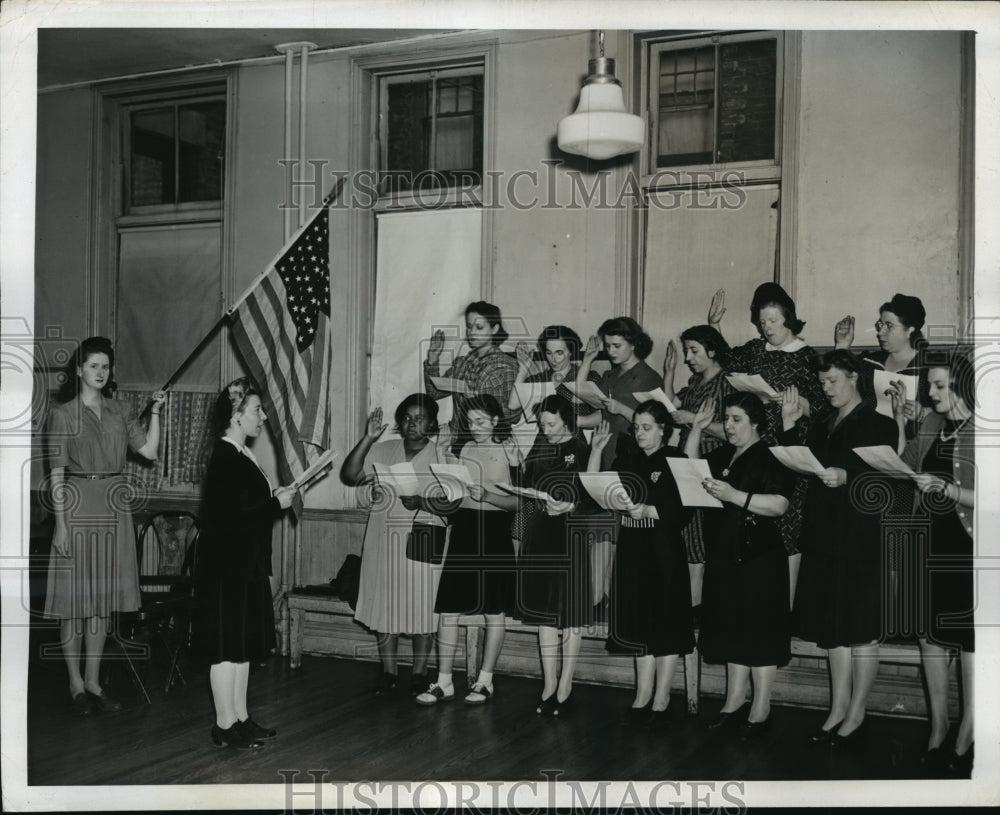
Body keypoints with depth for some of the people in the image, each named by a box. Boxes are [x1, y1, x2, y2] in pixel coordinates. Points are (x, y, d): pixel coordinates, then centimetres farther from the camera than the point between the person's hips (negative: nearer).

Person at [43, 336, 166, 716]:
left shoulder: (118, 411, 12)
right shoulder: (63, 414, -1)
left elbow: (149, 451, 6)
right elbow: (56, 473, -5)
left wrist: (155, 412, -4)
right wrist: (60, 522, -11)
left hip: (114, 509, 4)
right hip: (78, 506, -4)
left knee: (103, 598, 8)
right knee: (75, 597, 0)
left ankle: (93, 681, 17)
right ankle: (76, 684, 10)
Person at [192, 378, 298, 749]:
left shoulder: (241, 456, 11)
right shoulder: (225, 460, -18)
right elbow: (228, 519, -24)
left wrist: (276, 499, 7)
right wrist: (276, 504, -17)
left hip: (246, 566, 10)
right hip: (227, 569, -10)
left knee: (244, 645, 15)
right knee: (227, 646, 0)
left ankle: (240, 718, 24)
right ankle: (225, 724, 9)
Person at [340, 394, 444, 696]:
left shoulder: (441, 455, 0)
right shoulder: (383, 450, 7)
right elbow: (349, 476, -3)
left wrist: (422, 502, -23)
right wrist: (367, 439, -11)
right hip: (384, 542, 3)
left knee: (422, 608, 1)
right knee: (384, 606, 5)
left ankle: (419, 673, 14)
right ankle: (388, 672, 17)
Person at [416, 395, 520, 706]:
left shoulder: (510, 451, -2)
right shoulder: (457, 448, 9)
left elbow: (519, 501, -7)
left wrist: (487, 496, -20)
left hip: (494, 532, -3)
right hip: (463, 530, 3)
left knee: (494, 610, 5)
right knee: (448, 608, 1)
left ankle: (485, 680, 16)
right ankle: (444, 681, 9)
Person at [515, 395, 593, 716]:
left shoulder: (582, 451, -3)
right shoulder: (539, 450, 12)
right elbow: (527, 488, 14)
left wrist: (568, 506, -22)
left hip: (571, 535, -5)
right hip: (540, 533, 5)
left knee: (570, 612, 1)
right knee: (544, 610, 6)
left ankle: (565, 686, 8)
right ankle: (549, 683, 14)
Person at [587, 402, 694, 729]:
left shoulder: (676, 460, -4)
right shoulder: (626, 458, 10)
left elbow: (684, 511, -11)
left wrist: (648, 510, -23)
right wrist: (596, 450, -1)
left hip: (664, 551, -5)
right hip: (631, 549, 5)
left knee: (665, 622, 1)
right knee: (638, 622, 9)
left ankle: (661, 697, 10)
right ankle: (644, 693, 19)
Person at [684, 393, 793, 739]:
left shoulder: (770, 457, -9)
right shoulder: (721, 456, 13)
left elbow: (779, 504, -20)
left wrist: (734, 496, -29)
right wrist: (696, 428, 10)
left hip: (758, 559, -7)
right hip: (723, 558, 7)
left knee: (759, 632, -1)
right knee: (731, 630, 13)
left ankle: (761, 710, 8)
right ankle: (734, 702, 23)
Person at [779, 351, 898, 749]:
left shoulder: (880, 425, -1)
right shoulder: (821, 428, 17)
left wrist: (846, 477, -26)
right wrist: (790, 425, 2)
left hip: (860, 539, -6)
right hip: (823, 537, 6)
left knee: (861, 630, 0)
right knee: (833, 628, 10)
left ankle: (856, 715, 7)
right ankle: (838, 710, 18)